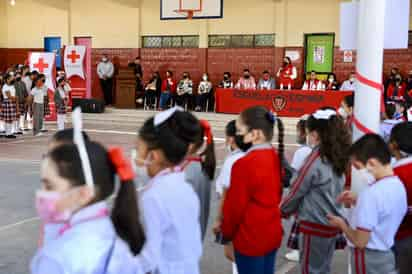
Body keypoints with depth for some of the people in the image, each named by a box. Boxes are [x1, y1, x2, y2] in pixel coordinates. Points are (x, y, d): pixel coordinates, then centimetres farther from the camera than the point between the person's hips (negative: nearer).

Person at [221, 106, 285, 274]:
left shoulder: (244, 164, -23)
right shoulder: (275, 158, 1)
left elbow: (235, 207, -17)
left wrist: (227, 235, -2)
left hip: (250, 240, -7)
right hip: (272, 234, 7)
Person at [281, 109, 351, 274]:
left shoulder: (315, 159, -19)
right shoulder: (337, 157, 2)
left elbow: (296, 192, -12)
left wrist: (282, 211, 6)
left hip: (314, 225, -7)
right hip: (332, 223, 7)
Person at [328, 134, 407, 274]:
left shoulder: (371, 193, -25)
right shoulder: (398, 185, 0)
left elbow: (360, 241, -23)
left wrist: (341, 223, -7)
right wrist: (357, 202, 6)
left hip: (368, 259, -8)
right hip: (387, 255, 8)